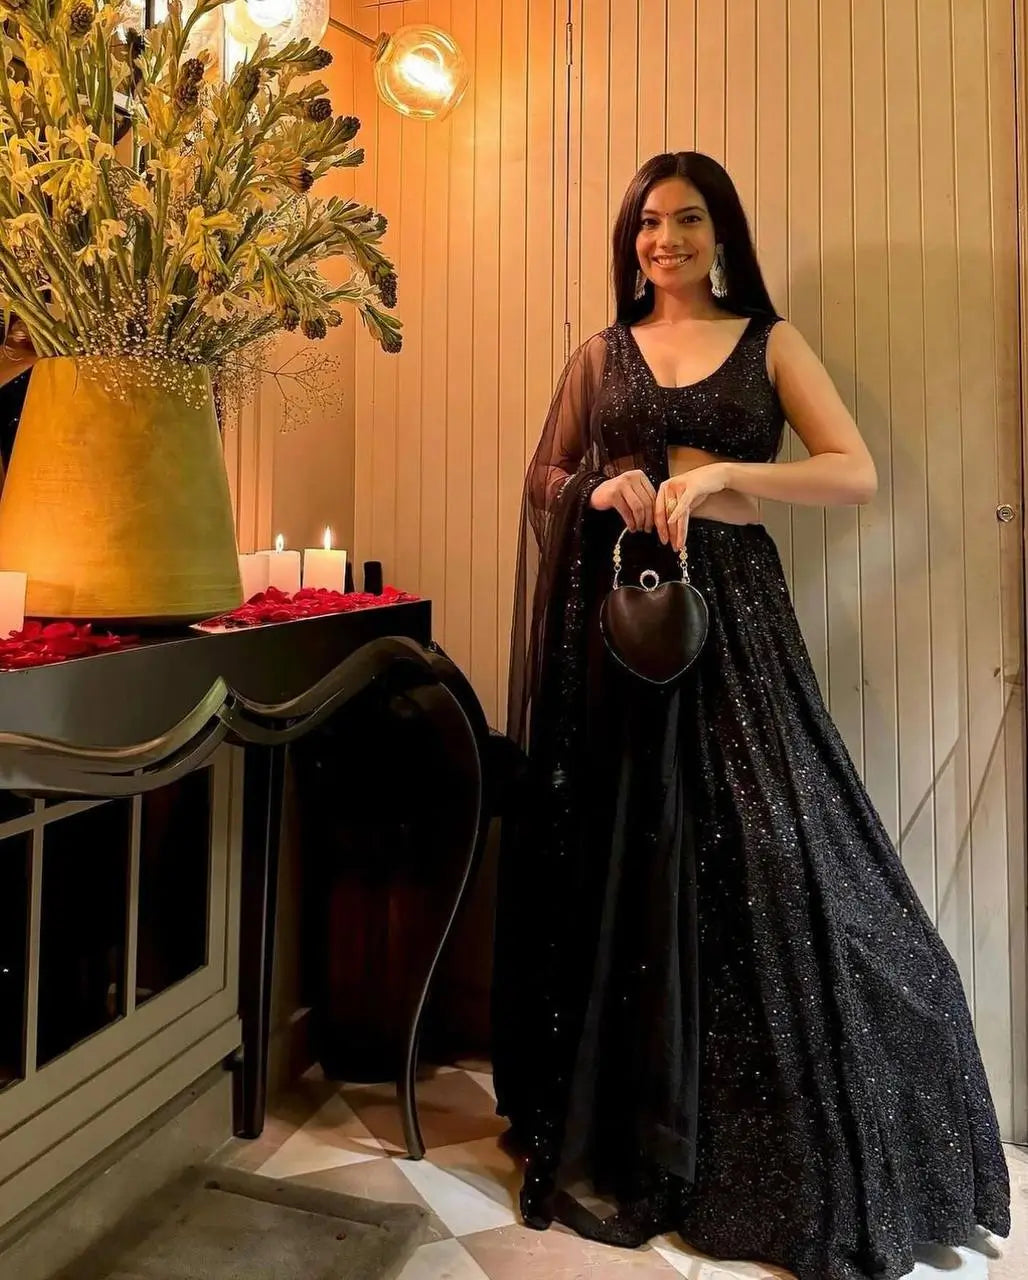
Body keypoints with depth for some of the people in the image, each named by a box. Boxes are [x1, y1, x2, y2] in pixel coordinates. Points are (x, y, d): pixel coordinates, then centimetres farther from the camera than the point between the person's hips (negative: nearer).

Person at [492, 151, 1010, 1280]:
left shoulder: (770, 343, 9)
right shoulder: (601, 355, 15)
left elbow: (856, 472, -1)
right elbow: (542, 481, 16)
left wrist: (720, 474, -14)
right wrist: (602, 488, -6)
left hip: (730, 605, -1)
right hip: (615, 608, 2)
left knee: (760, 857, -6)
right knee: (619, 862, 3)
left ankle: (785, 1156, 13)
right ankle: (623, 1134, 19)